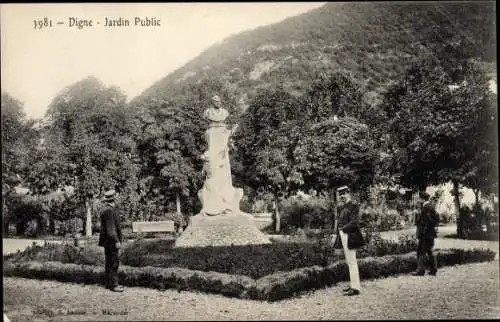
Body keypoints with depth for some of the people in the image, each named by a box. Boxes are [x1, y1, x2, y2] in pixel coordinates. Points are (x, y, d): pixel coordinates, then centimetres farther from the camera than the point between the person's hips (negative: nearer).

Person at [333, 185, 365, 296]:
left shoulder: (354, 206, -10)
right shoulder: (341, 207, 16)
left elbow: (354, 222, -17)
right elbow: (338, 220, 19)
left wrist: (342, 228, -11)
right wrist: (337, 228, 0)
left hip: (350, 236, -9)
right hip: (343, 236, 9)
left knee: (351, 261, -8)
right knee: (349, 261, 13)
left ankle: (356, 288, -5)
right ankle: (354, 284, 21)